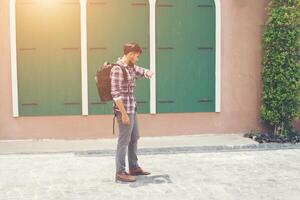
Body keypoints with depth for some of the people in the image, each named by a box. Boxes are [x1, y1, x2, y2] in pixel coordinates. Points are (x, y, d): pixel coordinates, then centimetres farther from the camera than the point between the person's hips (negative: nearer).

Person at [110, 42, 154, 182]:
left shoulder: (131, 67, 9)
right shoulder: (117, 69, -18)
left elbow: (142, 71, 24)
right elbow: (115, 94, -22)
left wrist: (148, 73, -2)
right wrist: (124, 114, -22)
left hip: (132, 108, 10)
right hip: (124, 109, -10)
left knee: (134, 138, 17)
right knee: (124, 141, -2)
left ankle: (134, 168, 30)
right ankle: (120, 172, 7)